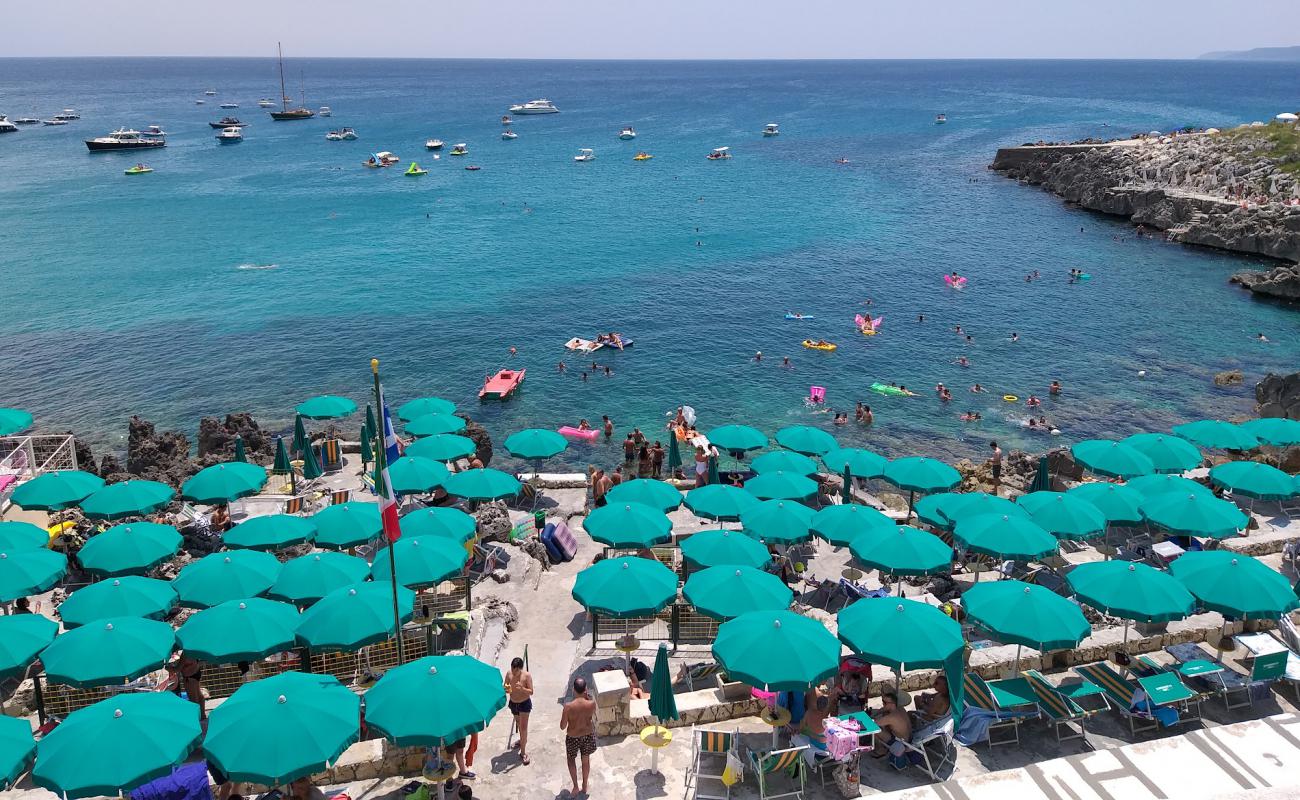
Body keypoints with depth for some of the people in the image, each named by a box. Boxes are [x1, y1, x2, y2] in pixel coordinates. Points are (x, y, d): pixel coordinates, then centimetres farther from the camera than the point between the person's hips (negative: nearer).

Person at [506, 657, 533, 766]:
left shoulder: (527, 675, -22)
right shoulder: (509, 674, -12)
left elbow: (531, 692, -19)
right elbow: (506, 689, -2)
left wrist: (522, 688, -38)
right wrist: (506, 690, -26)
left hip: (524, 703, -5)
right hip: (513, 703, 5)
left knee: (523, 727, -6)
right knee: (518, 723, 25)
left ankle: (523, 752, 0)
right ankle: (522, 740, 51)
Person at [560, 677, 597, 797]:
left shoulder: (568, 706, -29)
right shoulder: (592, 703, -23)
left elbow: (562, 727, -17)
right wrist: (587, 697, -5)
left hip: (573, 737, -2)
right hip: (588, 735, 2)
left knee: (571, 759, 27)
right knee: (586, 760, 26)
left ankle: (575, 787, 27)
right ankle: (584, 786, 43)